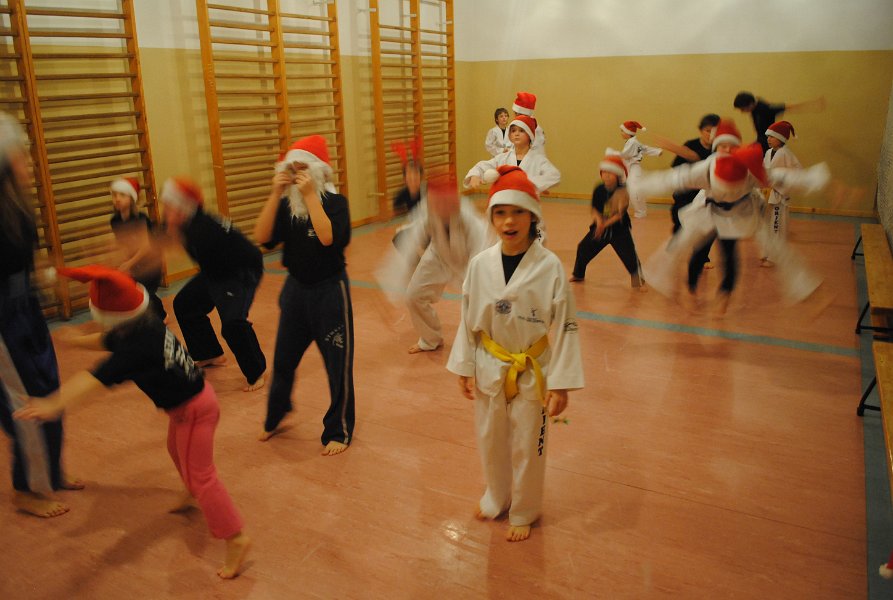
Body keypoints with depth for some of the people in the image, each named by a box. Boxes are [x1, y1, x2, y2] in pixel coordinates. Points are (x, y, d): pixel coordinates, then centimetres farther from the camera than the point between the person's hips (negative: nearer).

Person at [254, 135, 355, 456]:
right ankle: (275, 416, 42)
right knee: (283, 358, 17)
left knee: (338, 363, 4)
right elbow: (263, 237, -13)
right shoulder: (287, 203, -1)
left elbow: (328, 237, -29)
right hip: (296, 288, 4)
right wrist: (275, 194, -18)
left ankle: (339, 430, 23)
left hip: (330, 290, -4)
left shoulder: (335, 201, -12)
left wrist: (310, 195, -27)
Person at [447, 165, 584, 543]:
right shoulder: (480, 264, -9)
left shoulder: (549, 267, -16)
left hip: (531, 373, -2)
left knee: (527, 448, 13)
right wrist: (464, 368, 4)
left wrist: (560, 384, -11)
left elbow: (565, 327, -11)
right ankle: (497, 496, 47)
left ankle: (523, 512, 38)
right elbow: (468, 320, 2)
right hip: (489, 369, 3)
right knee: (490, 441, 19)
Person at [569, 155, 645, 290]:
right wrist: (598, 220, -23)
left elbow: (620, 214, -20)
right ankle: (578, 274, 31)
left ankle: (638, 280, 10)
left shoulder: (623, 191, -17)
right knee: (583, 248, 7)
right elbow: (594, 209, -3)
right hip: (600, 227, 4)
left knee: (629, 254, -10)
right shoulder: (598, 190, -7)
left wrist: (605, 224, -29)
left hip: (619, 229, -4)